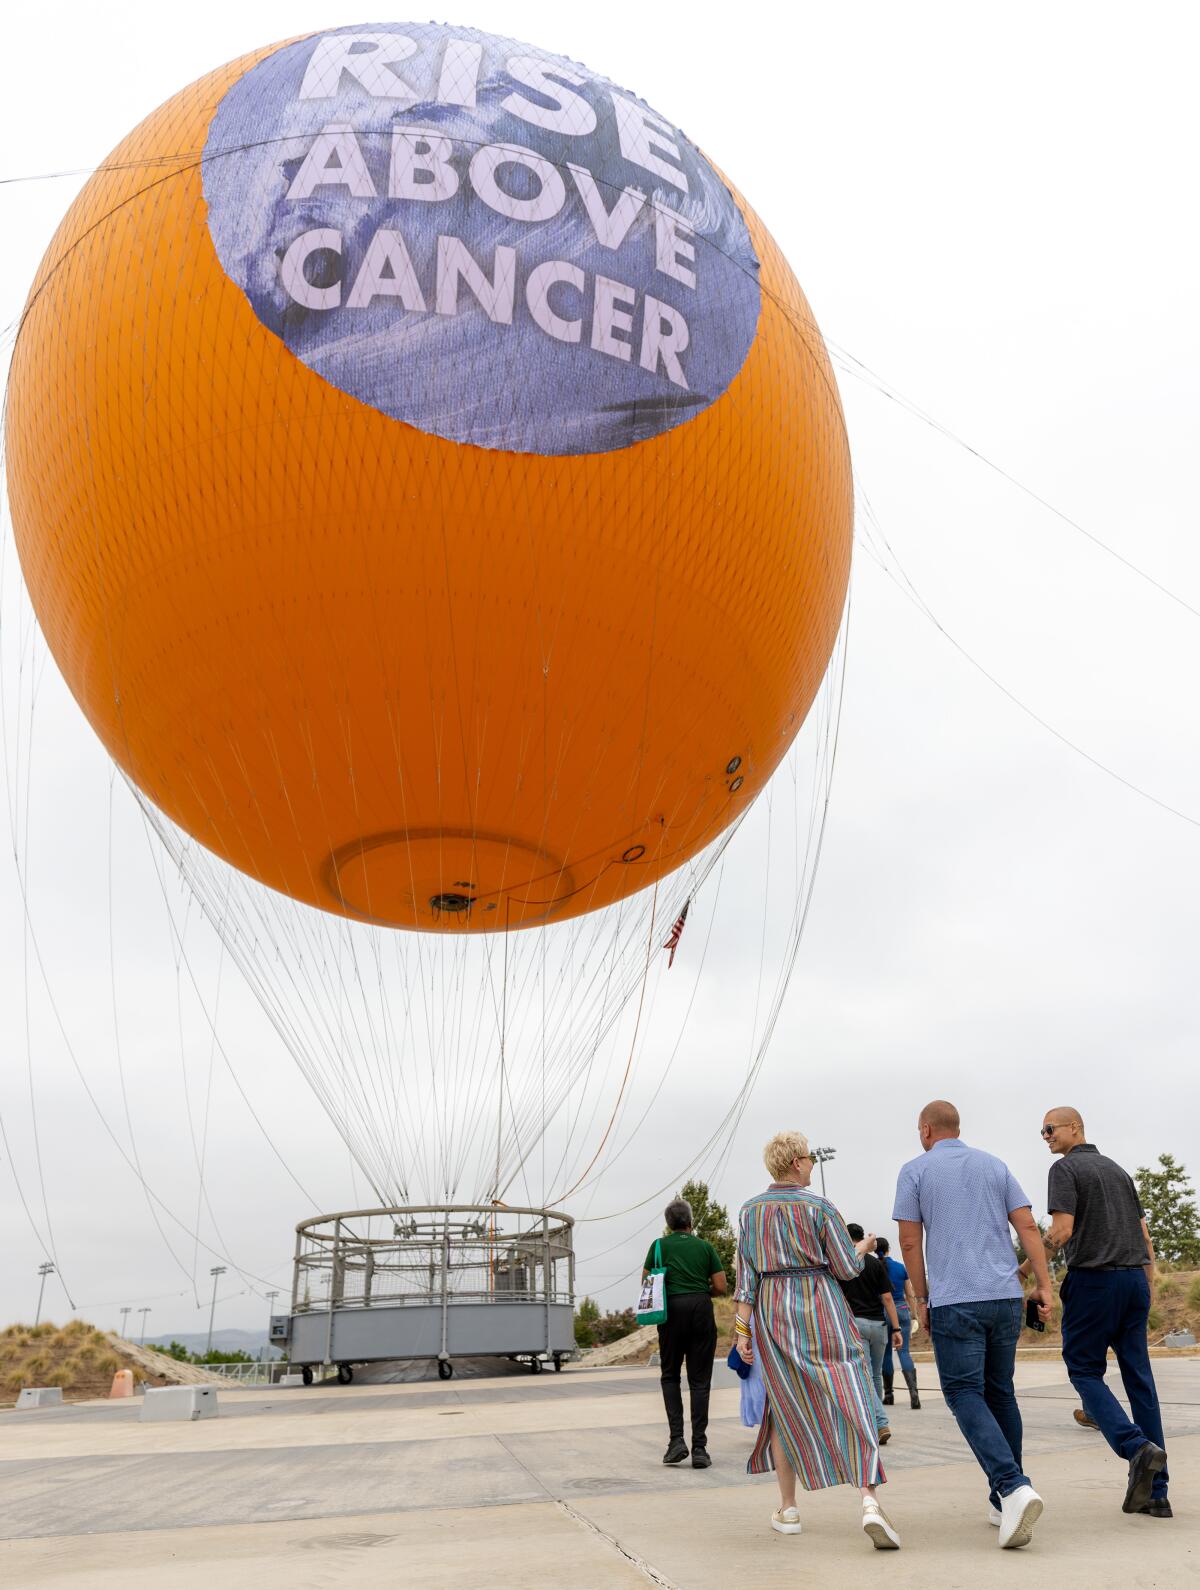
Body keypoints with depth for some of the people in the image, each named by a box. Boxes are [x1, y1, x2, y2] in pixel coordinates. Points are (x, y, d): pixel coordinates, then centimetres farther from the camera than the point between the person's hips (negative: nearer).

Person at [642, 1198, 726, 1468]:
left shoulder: (660, 1245, 8)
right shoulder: (705, 1246, 11)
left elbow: (646, 1282, 9)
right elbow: (721, 1287, 6)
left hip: (672, 1309, -1)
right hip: (701, 1308, 1)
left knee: (670, 1376, 14)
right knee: (700, 1380, 5)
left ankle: (676, 1438, 0)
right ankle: (699, 1447, -1)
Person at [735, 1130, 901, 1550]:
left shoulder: (751, 1210, 3)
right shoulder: (820, 1207, -6)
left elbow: (747, 1273, -1)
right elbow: (847, 1268, -3)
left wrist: (741, 1330, -1)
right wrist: (861, 1248, 18)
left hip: (773, 1313, 3)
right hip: (822, 1310, -3)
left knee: (784, 1407, 17)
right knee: (849, 1406, -5)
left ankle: (788, 1510, 18)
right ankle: (870, 1502, -21)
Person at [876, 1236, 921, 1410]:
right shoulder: (901, 1267, 4)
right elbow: (909, 1294, 7)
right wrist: (911, 1316, 16)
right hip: (902, 1310, 1)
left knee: (886, 1354, 10)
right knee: (904, 1351, 0)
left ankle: (888, 1394, 15)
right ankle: (913, 1391, -18)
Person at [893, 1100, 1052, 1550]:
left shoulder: (915, 1170, 2)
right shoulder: (994, 1165, 13)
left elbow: (909, 1242, 0)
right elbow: (1027, 1227, 5)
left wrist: (921, 1299, 9)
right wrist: (1044, 1284, 3)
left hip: (954, 1299, -5)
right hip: (1005, 1295, 5)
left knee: (965, 1394, -2)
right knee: (1000, 1392, 15)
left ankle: (1013, 1487, -21)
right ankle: (1004, 1502, 18)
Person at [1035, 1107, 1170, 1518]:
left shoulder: (1066, 1168, -5)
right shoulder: (1118, 1170, 17)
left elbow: (1062, 1230, -15)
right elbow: (1144, 1235, 17)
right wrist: (1147, 1285, 20)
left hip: (1093, 1279, -7)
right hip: (1134, 1277, 7)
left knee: (1085, 1370, 5)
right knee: (1139, 1376, 8)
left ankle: (1137, 1447, -16)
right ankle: (1155, 1493, 8)